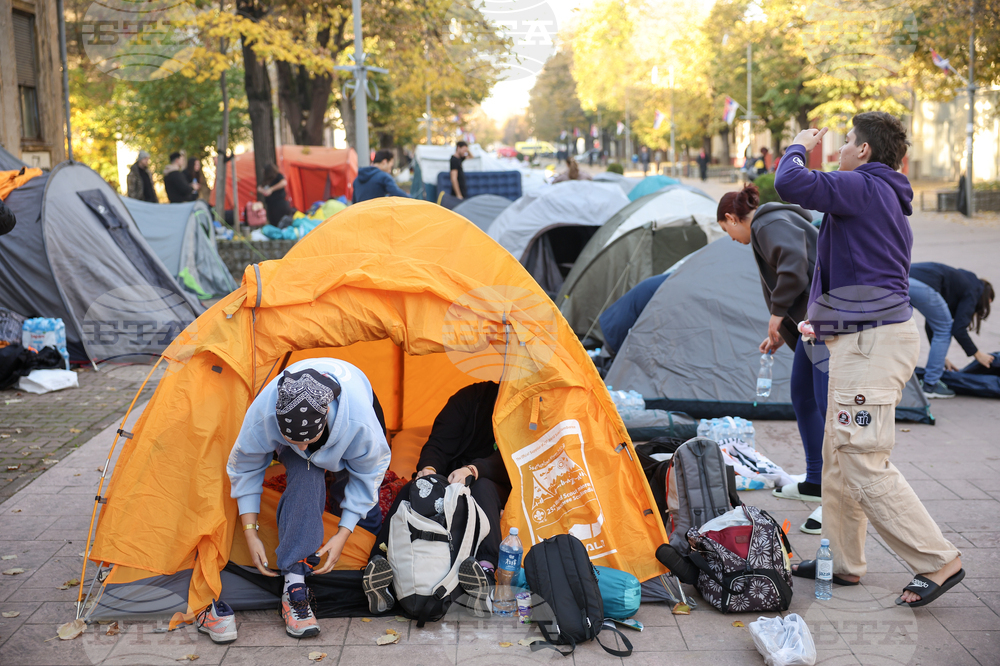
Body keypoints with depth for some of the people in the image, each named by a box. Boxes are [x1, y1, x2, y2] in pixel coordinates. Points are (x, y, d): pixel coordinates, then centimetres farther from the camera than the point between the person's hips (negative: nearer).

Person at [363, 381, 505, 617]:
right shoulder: (471, 397, 1)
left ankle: (486, 568, -57)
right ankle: (379, 562, -44)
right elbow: (438, 444, -5)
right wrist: (428, 469, -30)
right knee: (411, 490, -28)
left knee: (482, 487, -39)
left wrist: (473, 470, -39)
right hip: (446, 482, 3)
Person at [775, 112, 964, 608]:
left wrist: (799, 148, -3)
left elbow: (790, 183, -25)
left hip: (871, 343, -11)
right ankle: (843, 560, 25)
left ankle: (938, 561, -3)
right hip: (863, 339, 11)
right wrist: (827, 323, 30)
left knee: (865, 463, -9)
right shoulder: (887, 198, 20)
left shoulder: (864, 188, -13)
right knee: (839, 456, 16)